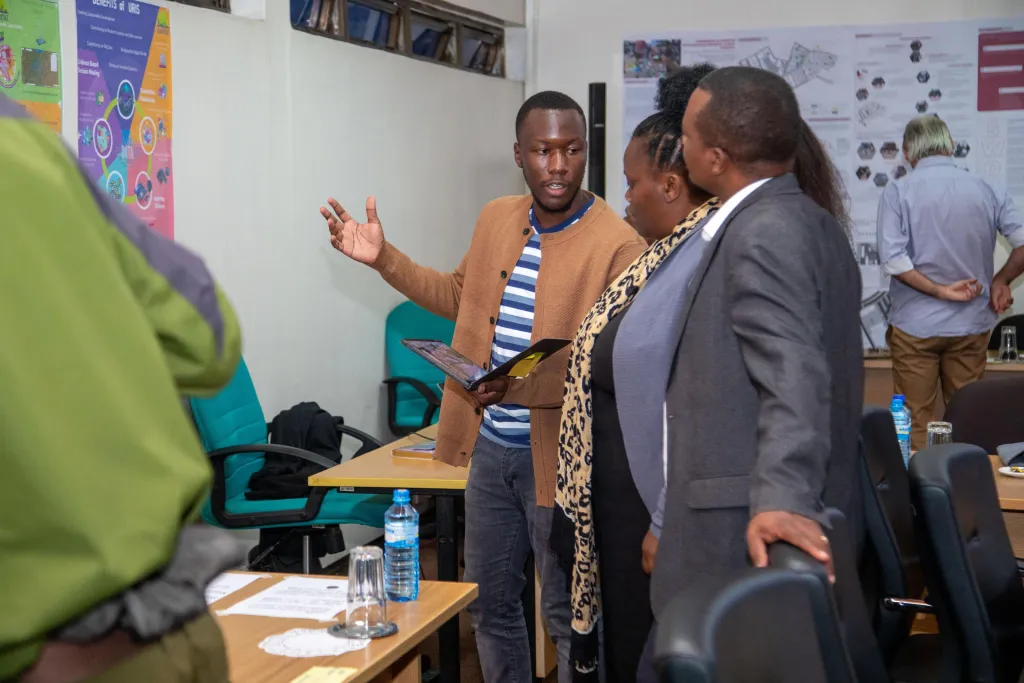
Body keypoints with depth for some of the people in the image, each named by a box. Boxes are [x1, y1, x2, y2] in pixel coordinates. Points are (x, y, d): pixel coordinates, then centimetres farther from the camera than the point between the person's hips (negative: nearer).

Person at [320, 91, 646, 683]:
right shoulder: (497, 219, 6)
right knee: (490, 600, 18)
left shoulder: (618, 245, -16)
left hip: (558, 454, -6)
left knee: (568, 613, 6)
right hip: (491, 445, 7)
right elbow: (460, 296, 23)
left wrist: (519, 386, -30)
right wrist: (382, 258, 15)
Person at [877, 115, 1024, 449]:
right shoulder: (986, 189, 1)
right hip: (971, 324, 3)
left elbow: (893, 259, -19)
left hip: (916, 325, -3)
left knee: (916, 422, 6)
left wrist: (940, 290, -12)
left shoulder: (898, 192, -7)